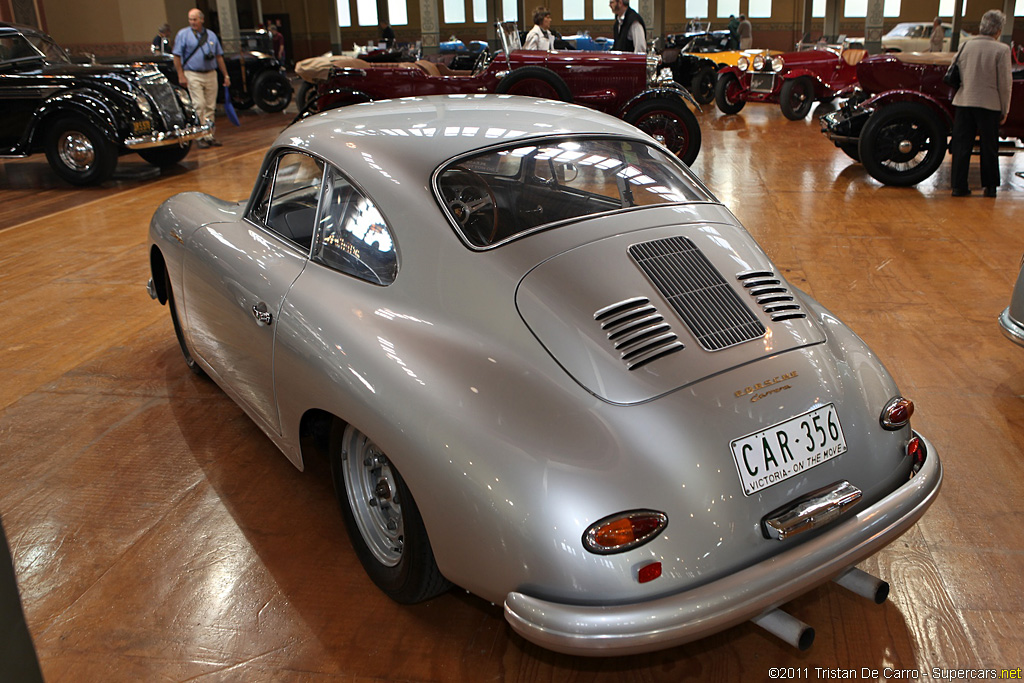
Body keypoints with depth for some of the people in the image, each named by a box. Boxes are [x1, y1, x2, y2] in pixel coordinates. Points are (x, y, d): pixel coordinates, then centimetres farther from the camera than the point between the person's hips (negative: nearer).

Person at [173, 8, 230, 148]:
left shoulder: (211, 35, 13)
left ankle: (210, 135, 11)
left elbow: (219, 56, 16)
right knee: (199, 105, -10)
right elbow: (177, 56, -1)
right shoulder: (183, 34, 1)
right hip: (193, 75, -4)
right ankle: (201, 136, -7)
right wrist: (181, 76, -10)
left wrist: (226, 75, 12)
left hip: (211, 74, 4)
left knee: (210, 107, 4)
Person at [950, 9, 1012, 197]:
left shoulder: (966, 45, 2)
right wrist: (1004, 110, 4)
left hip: (964, 102, 2)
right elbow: (1005, 84, -6)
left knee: (961, 145, 8)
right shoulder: (1001, 50, -9)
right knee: (989, 147, 9)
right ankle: (990, 187, 17)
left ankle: (959, 186, 8)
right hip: (990, 104, -2)